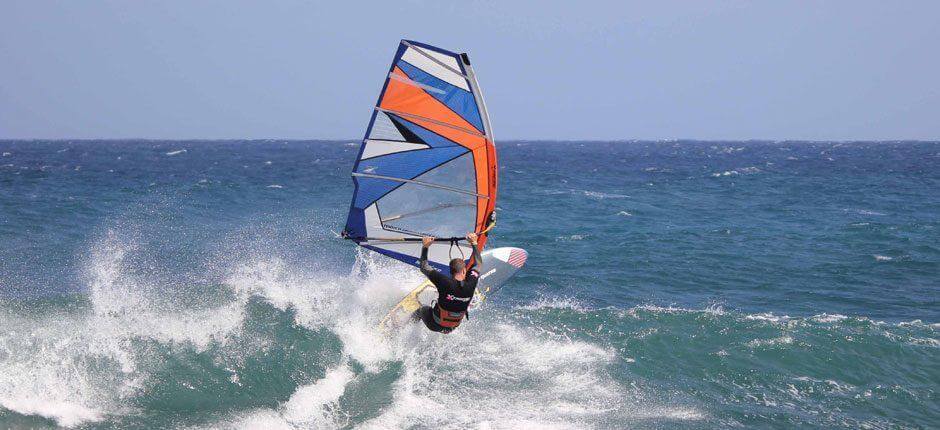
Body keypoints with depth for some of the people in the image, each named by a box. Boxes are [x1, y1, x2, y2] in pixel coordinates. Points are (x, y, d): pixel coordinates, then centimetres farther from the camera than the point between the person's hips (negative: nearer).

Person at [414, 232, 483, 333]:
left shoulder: (445, 283, -30)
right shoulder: (470, 284, -21)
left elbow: (424, 268, -15)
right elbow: (479, 264, 0)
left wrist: (425, 247, -9)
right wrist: (474, 243, 9)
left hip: (435, 325, -3)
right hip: (454, 327, 3)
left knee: (423, 309, 31)